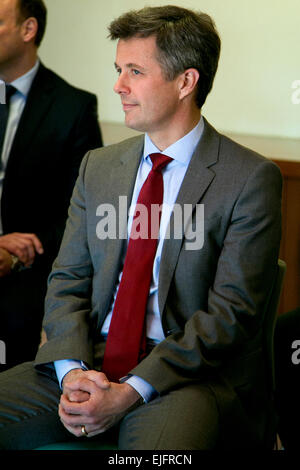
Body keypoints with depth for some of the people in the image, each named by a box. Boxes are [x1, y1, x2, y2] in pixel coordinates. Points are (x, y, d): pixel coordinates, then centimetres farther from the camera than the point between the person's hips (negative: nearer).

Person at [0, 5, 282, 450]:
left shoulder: (251, 178, -4)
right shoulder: (97, 166, 13)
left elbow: (232, 309, -9)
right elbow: (67, 281, 10)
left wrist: (132, 390, -16)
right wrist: (72, 370, -9)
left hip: (191, 375, -5)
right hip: (89, 361, 5)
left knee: (159, 443, -36)